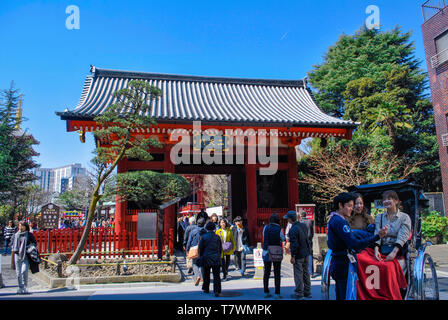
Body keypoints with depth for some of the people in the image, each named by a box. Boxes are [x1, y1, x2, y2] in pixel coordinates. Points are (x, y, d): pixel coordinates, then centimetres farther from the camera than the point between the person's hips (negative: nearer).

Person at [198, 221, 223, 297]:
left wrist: (200, 257, 13)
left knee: (206, 275, 15)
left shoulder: (203, 237, -6)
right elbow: (220, 249, 8)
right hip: (216, 259, 1)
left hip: (206, 258, -1)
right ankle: (217, 291, -4)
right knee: (216, 275, 3)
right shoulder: (217, 237, 2)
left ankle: (206, 289, 27)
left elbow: (200, 248, -1)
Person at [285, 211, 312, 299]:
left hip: (298, 255, -8)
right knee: (306, 272, 17)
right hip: (306, 253, 8)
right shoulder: (304, 225, 3)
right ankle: (307, 292, 26)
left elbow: (294, 244, -21)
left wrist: (292, 256, -15)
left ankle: (299, 293, 7)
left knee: (298, 273, 1)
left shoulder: (293, 229, -21)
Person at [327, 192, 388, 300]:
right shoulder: (339, 221, -18)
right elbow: (355, 245, -25)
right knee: (346, 296, -5)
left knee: (340, 296, 16)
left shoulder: (333, 219, 14)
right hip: (343, 265, -10)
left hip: (336, 262, 10)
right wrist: (377, 236, -26)